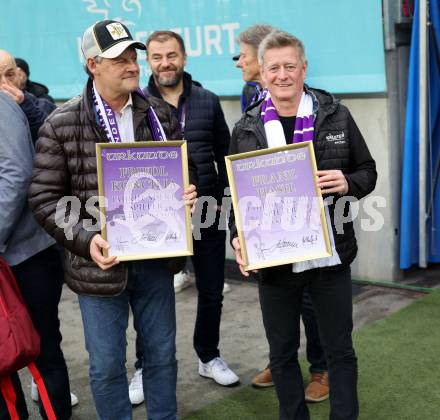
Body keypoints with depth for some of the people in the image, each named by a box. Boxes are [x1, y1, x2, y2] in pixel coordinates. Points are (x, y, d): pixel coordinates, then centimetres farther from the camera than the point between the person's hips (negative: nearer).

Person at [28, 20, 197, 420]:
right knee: (107, 365, 9)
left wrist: (187, 193, -9)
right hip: (101, 263, -3)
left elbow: (184, 169, 14)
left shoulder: (160, 114, 3)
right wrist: (85, 239, -20)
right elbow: (45, 197, -7)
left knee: (162, 355, 16)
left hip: (155, 258, 3)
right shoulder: (62, 124, -8)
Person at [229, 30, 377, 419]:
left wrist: (348, 183, -15)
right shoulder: (246, 129, 1)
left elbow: (367, 171, 7)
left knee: (340, 350, 10)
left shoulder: (336, 116, -1)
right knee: (282, 352, 14)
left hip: (330, 255, -1)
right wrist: (238, 238, -10)